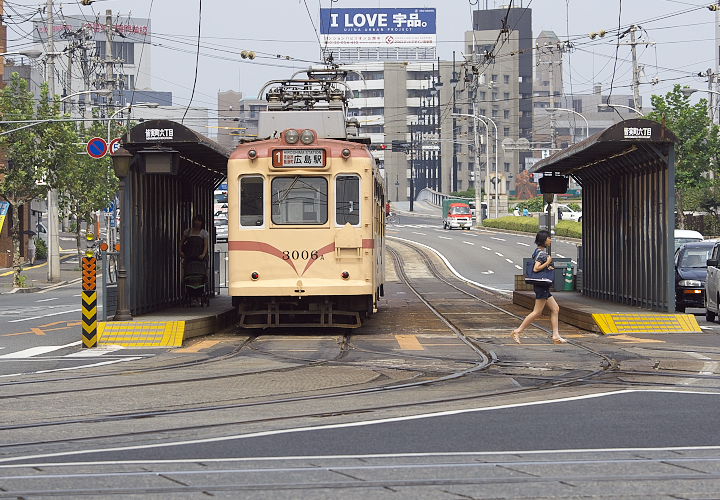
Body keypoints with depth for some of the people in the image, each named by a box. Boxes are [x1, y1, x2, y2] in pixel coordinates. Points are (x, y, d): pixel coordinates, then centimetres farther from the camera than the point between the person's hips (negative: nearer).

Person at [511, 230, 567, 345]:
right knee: (537, 312, -7)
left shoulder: (542, 252, 15)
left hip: (544, 287, 10)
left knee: (555, 309, 7)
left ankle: (556, 336, 5)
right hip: (541, 286, -10)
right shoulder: (541, 253, -15)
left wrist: (547, 267, 11)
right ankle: (518, 331, -2)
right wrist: (547, 263, -16)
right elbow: (536, 268, -23)